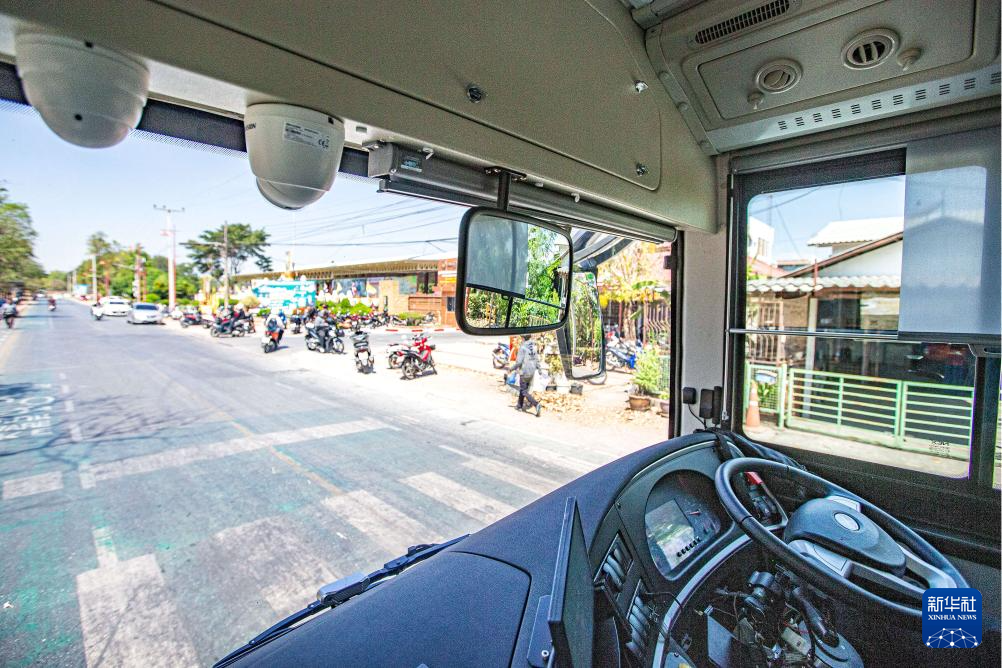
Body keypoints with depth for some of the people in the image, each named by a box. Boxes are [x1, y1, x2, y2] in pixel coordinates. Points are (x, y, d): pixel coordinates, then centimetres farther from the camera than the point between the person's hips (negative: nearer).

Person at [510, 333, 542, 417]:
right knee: (523, 389, 23)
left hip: (524, 372, -7)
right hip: (532, 372, 7)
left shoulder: (522, 347, -16)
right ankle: (519, 405, 33)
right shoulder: (533, 347, 6)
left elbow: (519, 361, -19)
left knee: (524, 392, -2)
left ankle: (537, 405, -19)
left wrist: (512, 368, -6)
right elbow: (537, 360, 7)